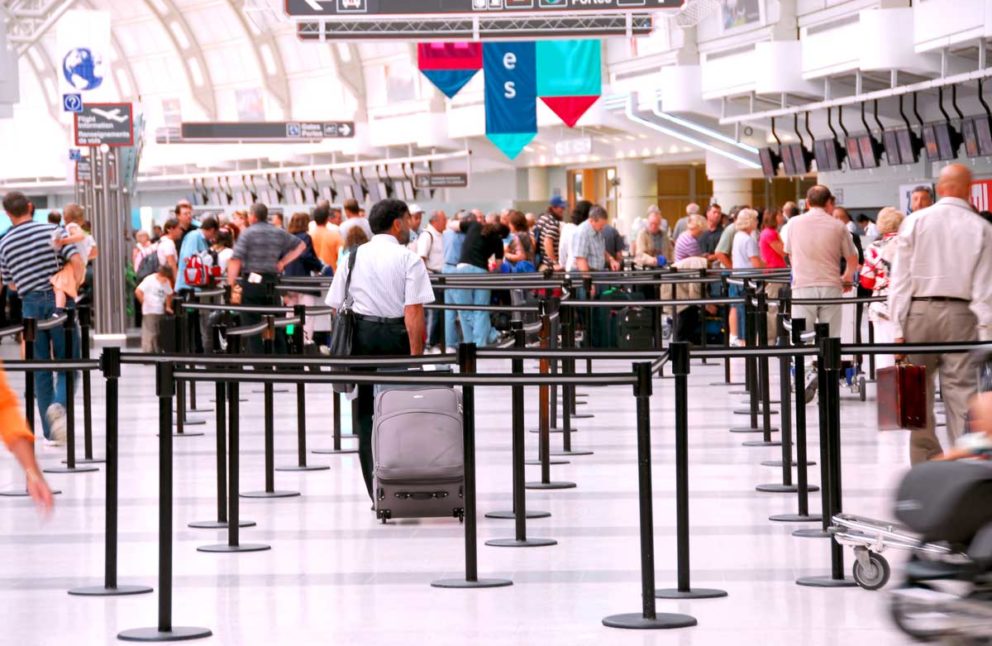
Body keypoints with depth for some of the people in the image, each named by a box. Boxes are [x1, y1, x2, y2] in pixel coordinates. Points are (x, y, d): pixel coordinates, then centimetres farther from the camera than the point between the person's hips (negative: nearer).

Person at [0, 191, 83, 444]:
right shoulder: (52, 231, -5)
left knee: (40, 368, 9)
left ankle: (51, 432, 8)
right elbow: (77, 262, -11)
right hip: (59, 300, -2)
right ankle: (60, 404, -23)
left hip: (31, 303, 2)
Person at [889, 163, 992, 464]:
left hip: (919, 312, 0)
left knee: (919, 395, 8)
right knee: (962, 393, 0)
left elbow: (900, 279, -1)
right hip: (961, 314, 0)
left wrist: (898, 329, 1)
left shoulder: (915, 222, 1)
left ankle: (926, 467, 10)